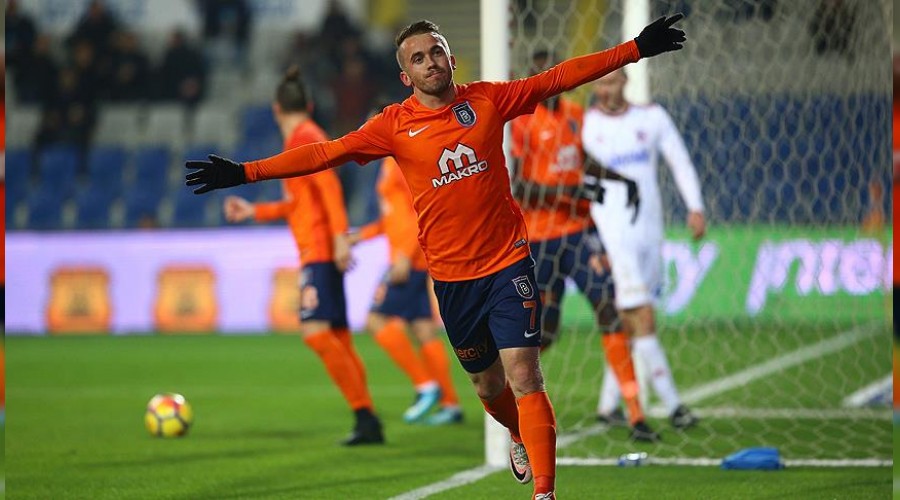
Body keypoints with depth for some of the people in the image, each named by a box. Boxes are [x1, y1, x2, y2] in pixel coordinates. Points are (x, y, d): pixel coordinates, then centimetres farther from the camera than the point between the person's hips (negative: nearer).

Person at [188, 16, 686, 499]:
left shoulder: (487, 100, 0)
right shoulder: (394, 125, -3)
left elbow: (559, 77, 3)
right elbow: (325, 153, -5)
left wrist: (635, 49, 2)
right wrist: (243, 172, -11)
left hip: (508, 263, -1)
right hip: (452, 275, 1)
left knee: (524, 376, -13)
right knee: (487, 383, 15)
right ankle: (519, 438, 46)